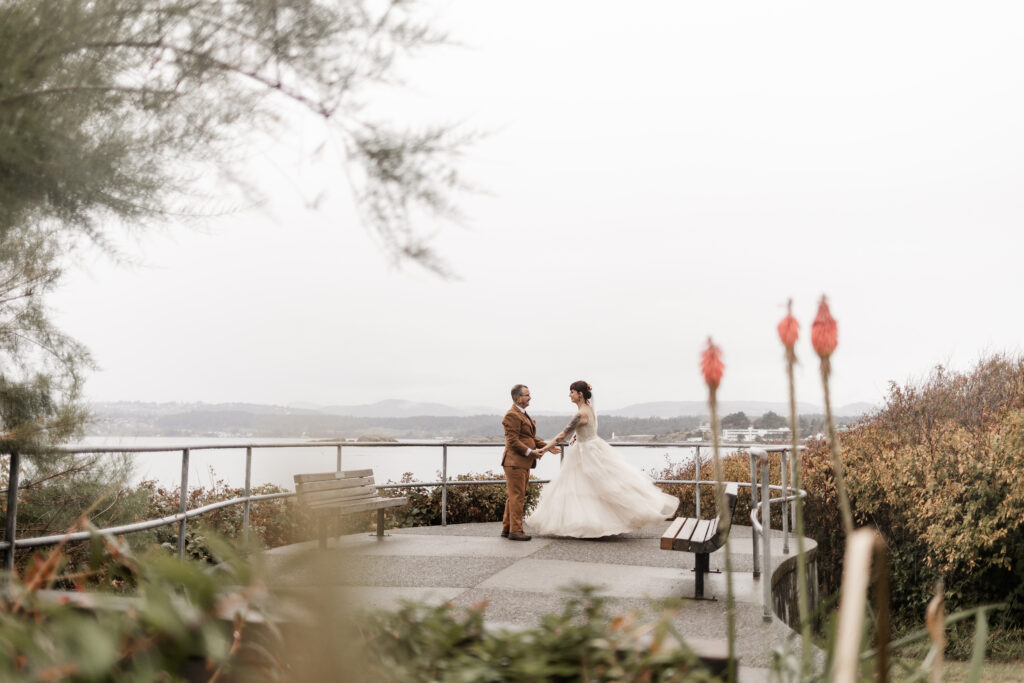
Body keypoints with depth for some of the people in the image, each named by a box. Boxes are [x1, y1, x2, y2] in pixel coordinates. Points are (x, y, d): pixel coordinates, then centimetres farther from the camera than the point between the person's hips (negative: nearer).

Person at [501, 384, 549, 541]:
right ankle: (515, 530, -2)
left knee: (515, 497, 14)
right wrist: (530, 452, -22)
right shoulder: (512, 415, -14)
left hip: (523, 463, 10)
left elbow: (531, 437, 23)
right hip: (515, 462, -10)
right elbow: (513, 441, -19)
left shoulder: (524, 414, 20)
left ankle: (507, 528, 21)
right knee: (517, 497, -6)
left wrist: (545, 446, 11)